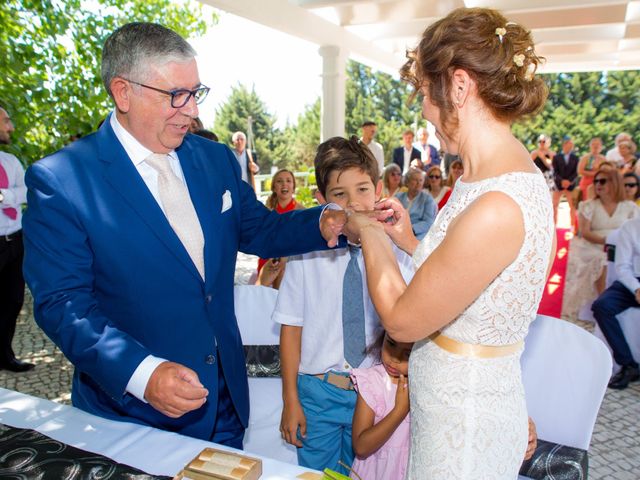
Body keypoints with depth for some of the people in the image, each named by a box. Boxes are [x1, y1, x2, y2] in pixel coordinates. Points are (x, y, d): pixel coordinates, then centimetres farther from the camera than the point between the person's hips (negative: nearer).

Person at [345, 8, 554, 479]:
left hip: (463, 420, -8)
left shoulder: (495, 209, -32)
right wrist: (409, 241, 3)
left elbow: (402, 320, -20)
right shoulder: (514, 171, -2)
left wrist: (370, 235, -7)